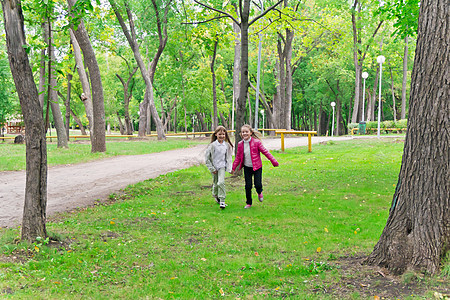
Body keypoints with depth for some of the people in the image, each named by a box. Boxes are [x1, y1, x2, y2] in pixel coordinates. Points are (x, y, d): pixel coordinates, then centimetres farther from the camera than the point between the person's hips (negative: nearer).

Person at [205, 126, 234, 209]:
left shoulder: (227, 145, -3)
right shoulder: (212, 145, -12)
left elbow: (229, 157, 7)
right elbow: (207, 158, -6)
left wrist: (229, 168, -1)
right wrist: (211, 168, -6)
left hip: (222, 166, 0)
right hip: (214, 167, 0)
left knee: (221, 182, -16)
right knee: (215, 183, 11)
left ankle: (222, 201, -11)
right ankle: (216, 196, 39)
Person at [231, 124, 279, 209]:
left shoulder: (256, 142, -12)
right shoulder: (240, 144, -1)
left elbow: (265, 152, -7)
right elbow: (238, 157, 8)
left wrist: (274, 161, -7)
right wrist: (233, 168, 8)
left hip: (257, 167, -3)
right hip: (247, 167, 3)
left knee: (258, 184, -8)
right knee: (248, 186, 3)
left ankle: (259, 192, 29)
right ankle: (248, 203, 19)